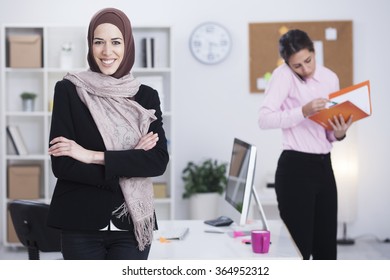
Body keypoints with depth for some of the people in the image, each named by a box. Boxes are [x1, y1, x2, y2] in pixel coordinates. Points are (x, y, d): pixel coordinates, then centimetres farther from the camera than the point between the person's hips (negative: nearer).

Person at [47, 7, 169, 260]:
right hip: (82, 224, -2)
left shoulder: (146, 97, 6)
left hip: (132, 223, 2)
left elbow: (159, 160, -6)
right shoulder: (69, 90, -2)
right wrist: (130, 163, -11)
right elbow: (62, 164, -9)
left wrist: (93, 156, -13)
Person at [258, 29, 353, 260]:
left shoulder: (330, 78, 10)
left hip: (324, 166, 6)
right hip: (295, 168, -6)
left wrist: (339, 133, -5)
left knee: (327, 245, 9)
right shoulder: (284, 75, -8)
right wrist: (303, 111, -30)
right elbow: (265, 119, -20)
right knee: (299, 247, -4)